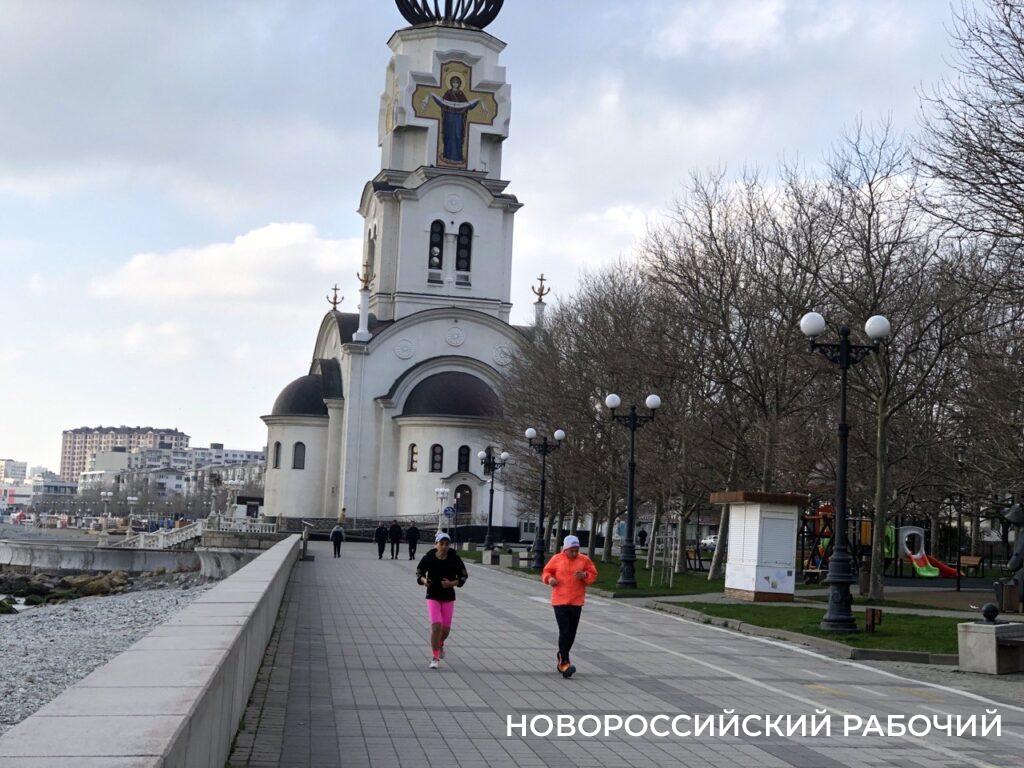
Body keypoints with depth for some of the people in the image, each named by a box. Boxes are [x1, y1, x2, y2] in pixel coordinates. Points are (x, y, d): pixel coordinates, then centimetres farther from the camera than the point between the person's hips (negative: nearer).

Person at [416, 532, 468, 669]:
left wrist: (452, 583, -16)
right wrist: (423, 580, -15)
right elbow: (419, 572, 6)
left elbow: (464, 576, 0)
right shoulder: (428, 558, -10)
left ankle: (440, 644, 45)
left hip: (448, 597, 2)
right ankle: (435, 658, -2)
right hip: (433, 596, -2)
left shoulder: (455, 559, -9)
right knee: (436, 626, -14)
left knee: (446, 629, 10)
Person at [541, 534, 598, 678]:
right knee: (564, 631, -11)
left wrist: (585, 576, -13)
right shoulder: (557, 559, 0)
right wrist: (549, 579, -13)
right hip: (560, 601, -3)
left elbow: (593, 575, 8)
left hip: (576, 602, 3)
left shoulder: (584, 560, 4)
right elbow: (546, 572, 9)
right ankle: (564, 663, -11)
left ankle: (561, 657, 31)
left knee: (571, 633, 10)